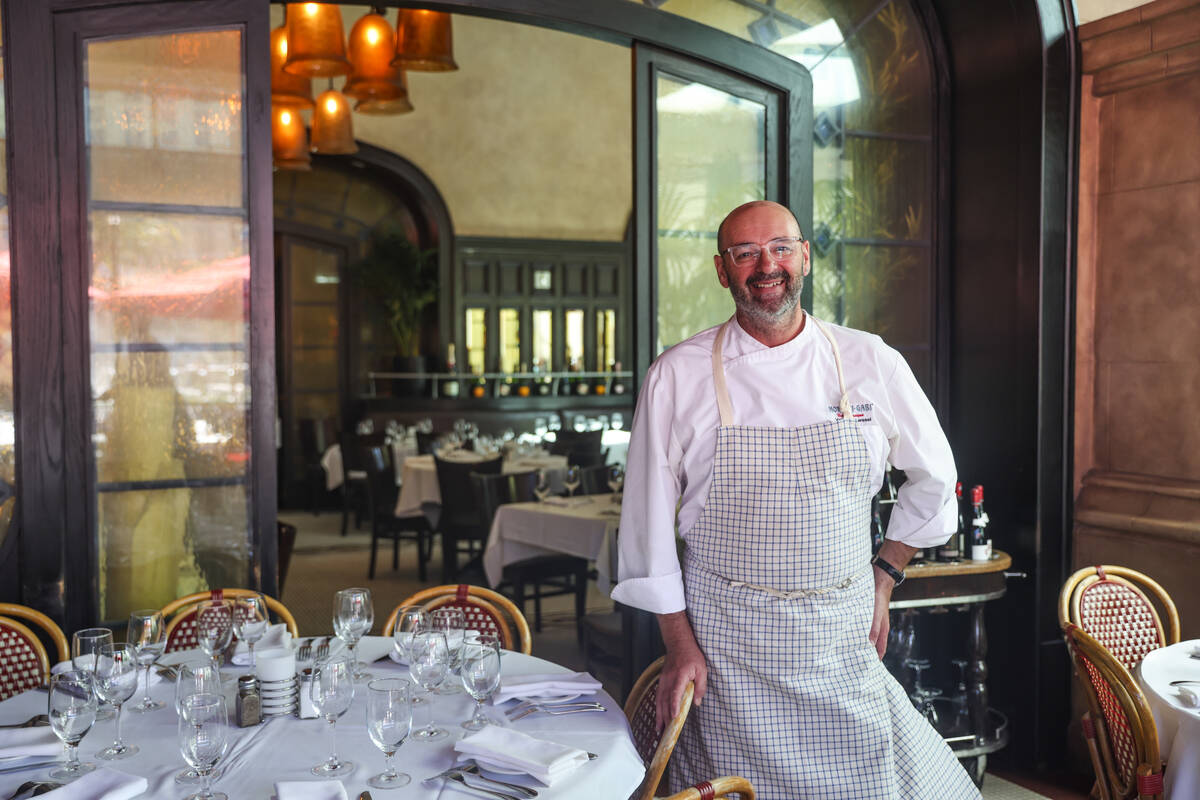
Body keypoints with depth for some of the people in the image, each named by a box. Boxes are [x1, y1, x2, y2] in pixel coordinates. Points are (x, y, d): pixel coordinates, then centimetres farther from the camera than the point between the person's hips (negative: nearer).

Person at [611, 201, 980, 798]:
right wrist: (679, 646, -3)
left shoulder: (870, 362, 1)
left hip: (842, 637, 2)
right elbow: (650, 520, -2)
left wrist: (883, 579, 10)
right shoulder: (677, 376, -5)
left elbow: (932, 477, 15)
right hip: (726, 640, -1)